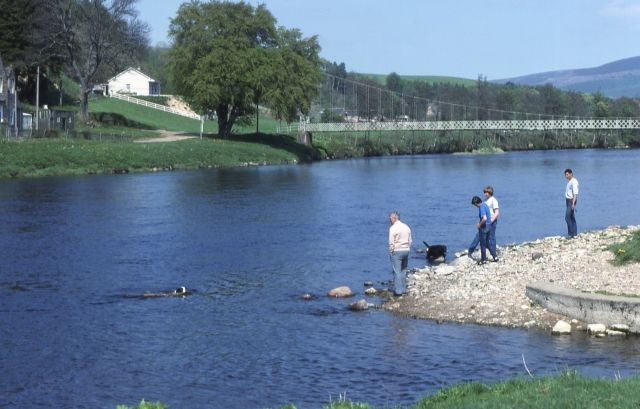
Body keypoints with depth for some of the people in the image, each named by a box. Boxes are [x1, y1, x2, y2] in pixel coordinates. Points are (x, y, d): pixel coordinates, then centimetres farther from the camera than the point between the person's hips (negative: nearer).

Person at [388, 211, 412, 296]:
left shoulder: (393, 228, -12)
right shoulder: (406, 227, 9)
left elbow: (391, 242, -13)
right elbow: (410, 241, 11)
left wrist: (390, 252, -4)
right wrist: (407, 249, 16)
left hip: (396, 251, -7)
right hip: (406, 250, 7)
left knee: (397, 271, -4)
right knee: (403, 271, 15)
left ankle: (398, 290, -5)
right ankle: (403, 289, 17)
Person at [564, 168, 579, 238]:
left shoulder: (574, 182, -16)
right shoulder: (569, 182, 14)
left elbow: (575, 194, -22)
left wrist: (573, 203, -28)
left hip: (571, 201, -10)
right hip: (568, 201, 10)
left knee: (567, 217, -13)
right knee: (572, 218, 11)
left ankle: (571, 234, -11)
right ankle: (575, 234, 13)